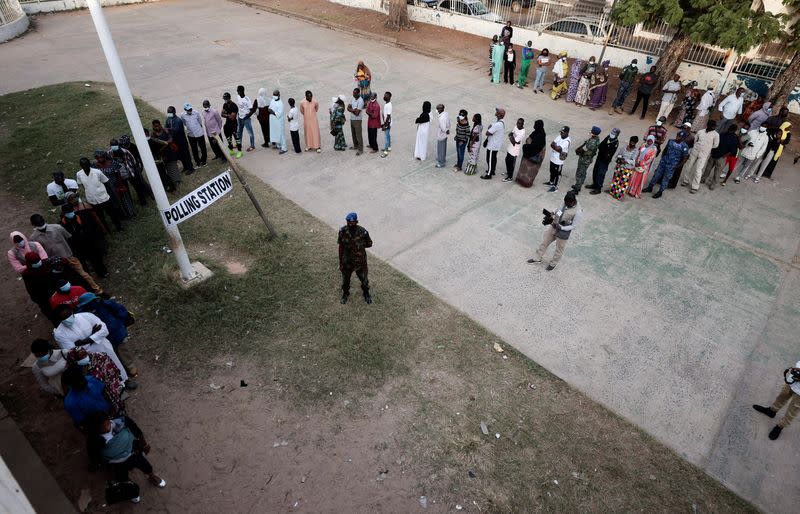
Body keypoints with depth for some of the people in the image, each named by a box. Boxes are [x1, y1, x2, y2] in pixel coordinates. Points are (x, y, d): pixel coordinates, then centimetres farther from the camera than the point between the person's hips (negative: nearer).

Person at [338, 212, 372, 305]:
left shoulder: (363, 232, -23)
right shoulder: (342, 231, -19)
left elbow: (369, 244, -5)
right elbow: (340, 247, -7)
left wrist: (360, 245, -17)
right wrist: (340, 262, -3)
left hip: (361, 262, -1)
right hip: (347, 262, 1)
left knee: (364, 279, 20)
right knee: (345, 280, 23)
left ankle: (366, 294, 50)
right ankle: (345, 294, 53)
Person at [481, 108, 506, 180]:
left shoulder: (497, 125, -31)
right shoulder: (502, 122, 2)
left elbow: (487, 133, -28)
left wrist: (489, 127, -9)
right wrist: (486, 140, 11)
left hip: (492, 145, -9)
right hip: (496, 144, 9)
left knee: (490, 159, 4)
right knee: (494, 158, 24)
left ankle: (489, 175, 15)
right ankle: (492, 170, 41)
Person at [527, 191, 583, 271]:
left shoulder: (578, 212, -29)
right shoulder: (566, 202, -10)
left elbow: (574, 226, -20)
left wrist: (561, 227, -26)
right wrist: (553, 213, -6)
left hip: (563, 233, -7)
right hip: (554, 227, 7)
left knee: (559, 249, 16)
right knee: (544, 242, 20)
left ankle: (553, 263, 42)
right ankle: (538, 258, 41)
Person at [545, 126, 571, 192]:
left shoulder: (567, 141, -25)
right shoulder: (559, 136, 0)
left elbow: (557, 148, -32)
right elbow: (552, 144, -1)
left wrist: (554, 145, -13)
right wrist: (556, 147, -19)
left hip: (558, 161, -8)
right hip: (552, 158, 8)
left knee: (557, 173, 7)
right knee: (552, 171, 25)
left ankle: (555, 186, 21)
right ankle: (551, 182, 45)